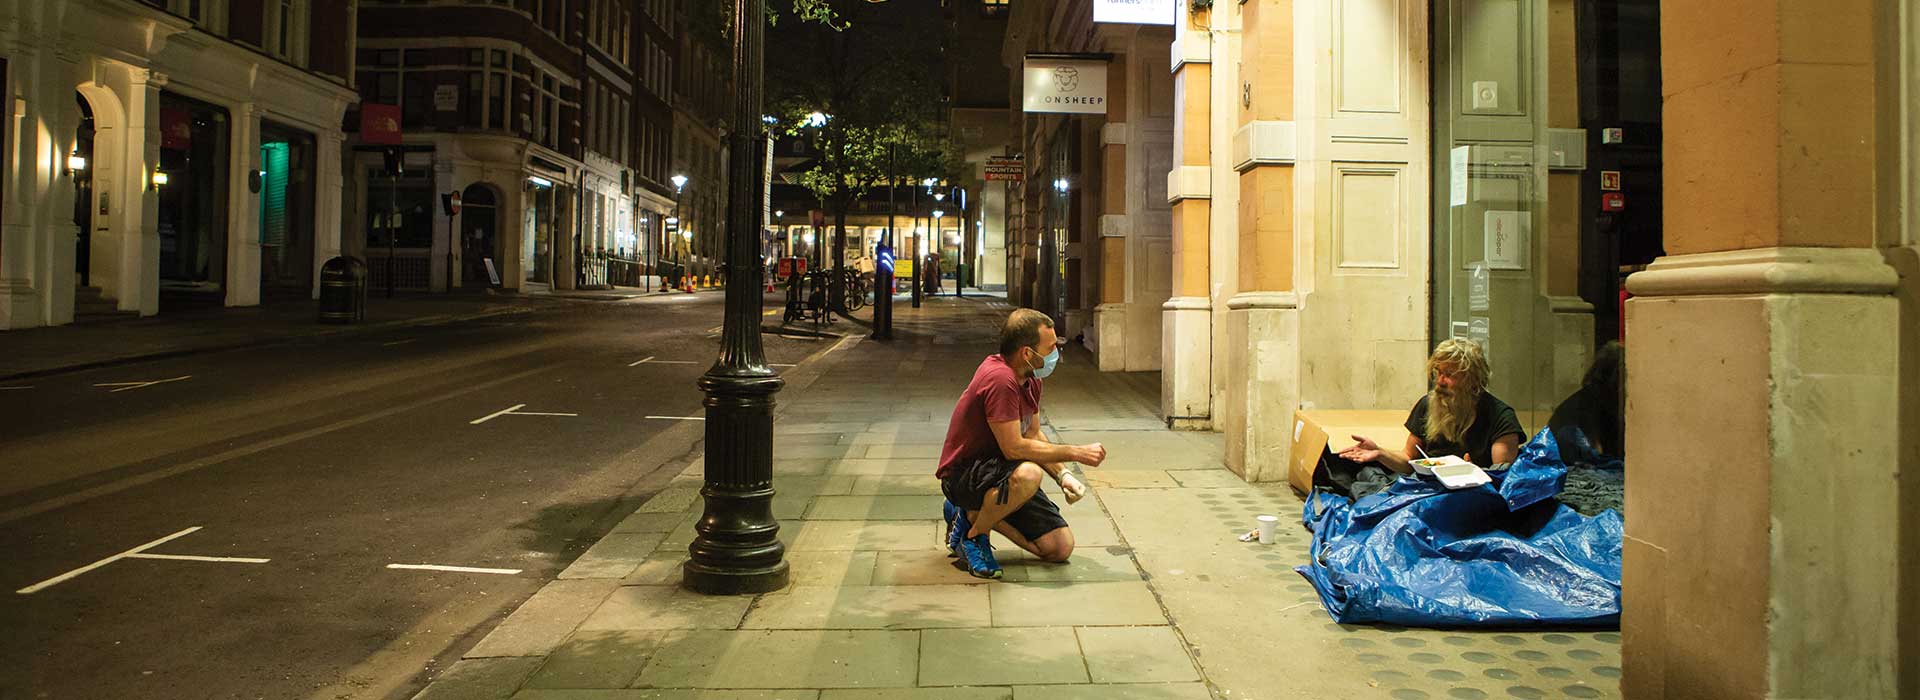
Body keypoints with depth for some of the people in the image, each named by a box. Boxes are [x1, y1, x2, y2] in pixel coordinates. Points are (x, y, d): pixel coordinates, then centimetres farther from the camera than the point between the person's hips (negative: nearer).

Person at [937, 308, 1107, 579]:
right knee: (1028, 473, -40)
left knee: (1061, 548, 1)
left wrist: (1063, 475, -5)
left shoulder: (1031, 378, 3)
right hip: (962, 473, -9)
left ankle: (975, 513, 15)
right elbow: (1014, 448, -28)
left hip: (1001, 471, 9)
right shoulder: (1000, 379, -27)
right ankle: (972, 534, -14)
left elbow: (1033, 436, 11)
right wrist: (1075, 453, -21)